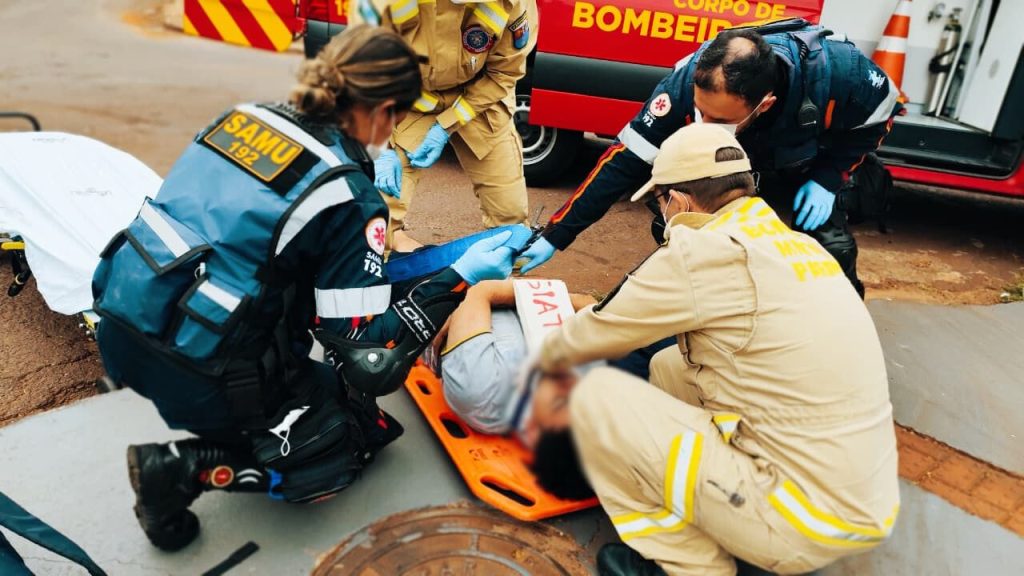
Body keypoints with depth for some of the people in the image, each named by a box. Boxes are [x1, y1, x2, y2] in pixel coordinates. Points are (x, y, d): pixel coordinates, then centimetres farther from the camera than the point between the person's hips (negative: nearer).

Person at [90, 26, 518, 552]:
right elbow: (371, 364, -14)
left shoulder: (248, 115, 3)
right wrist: (460, 280, -6)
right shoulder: (348, 198, -16)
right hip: (192, 374, -7)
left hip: (121, 324, 8)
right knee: (352, 438, 13)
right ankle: (180, 467, -1)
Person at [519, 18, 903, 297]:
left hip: (806, 160, 0)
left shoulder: (836, 72, -41)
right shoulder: (686, 82, -39)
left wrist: (828, 177, -28)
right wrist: (555, 237, -34)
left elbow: (880, 114, -17)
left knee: (832, 245, -17)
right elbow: (627, 160, -34)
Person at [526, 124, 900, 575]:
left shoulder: (703, 252, -17)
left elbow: (597, 332, -2)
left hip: (809, 523, -9)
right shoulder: (794, 245, 10)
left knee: (597, 397, -7)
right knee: (668, 366, 16)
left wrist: (547, 359, 21)